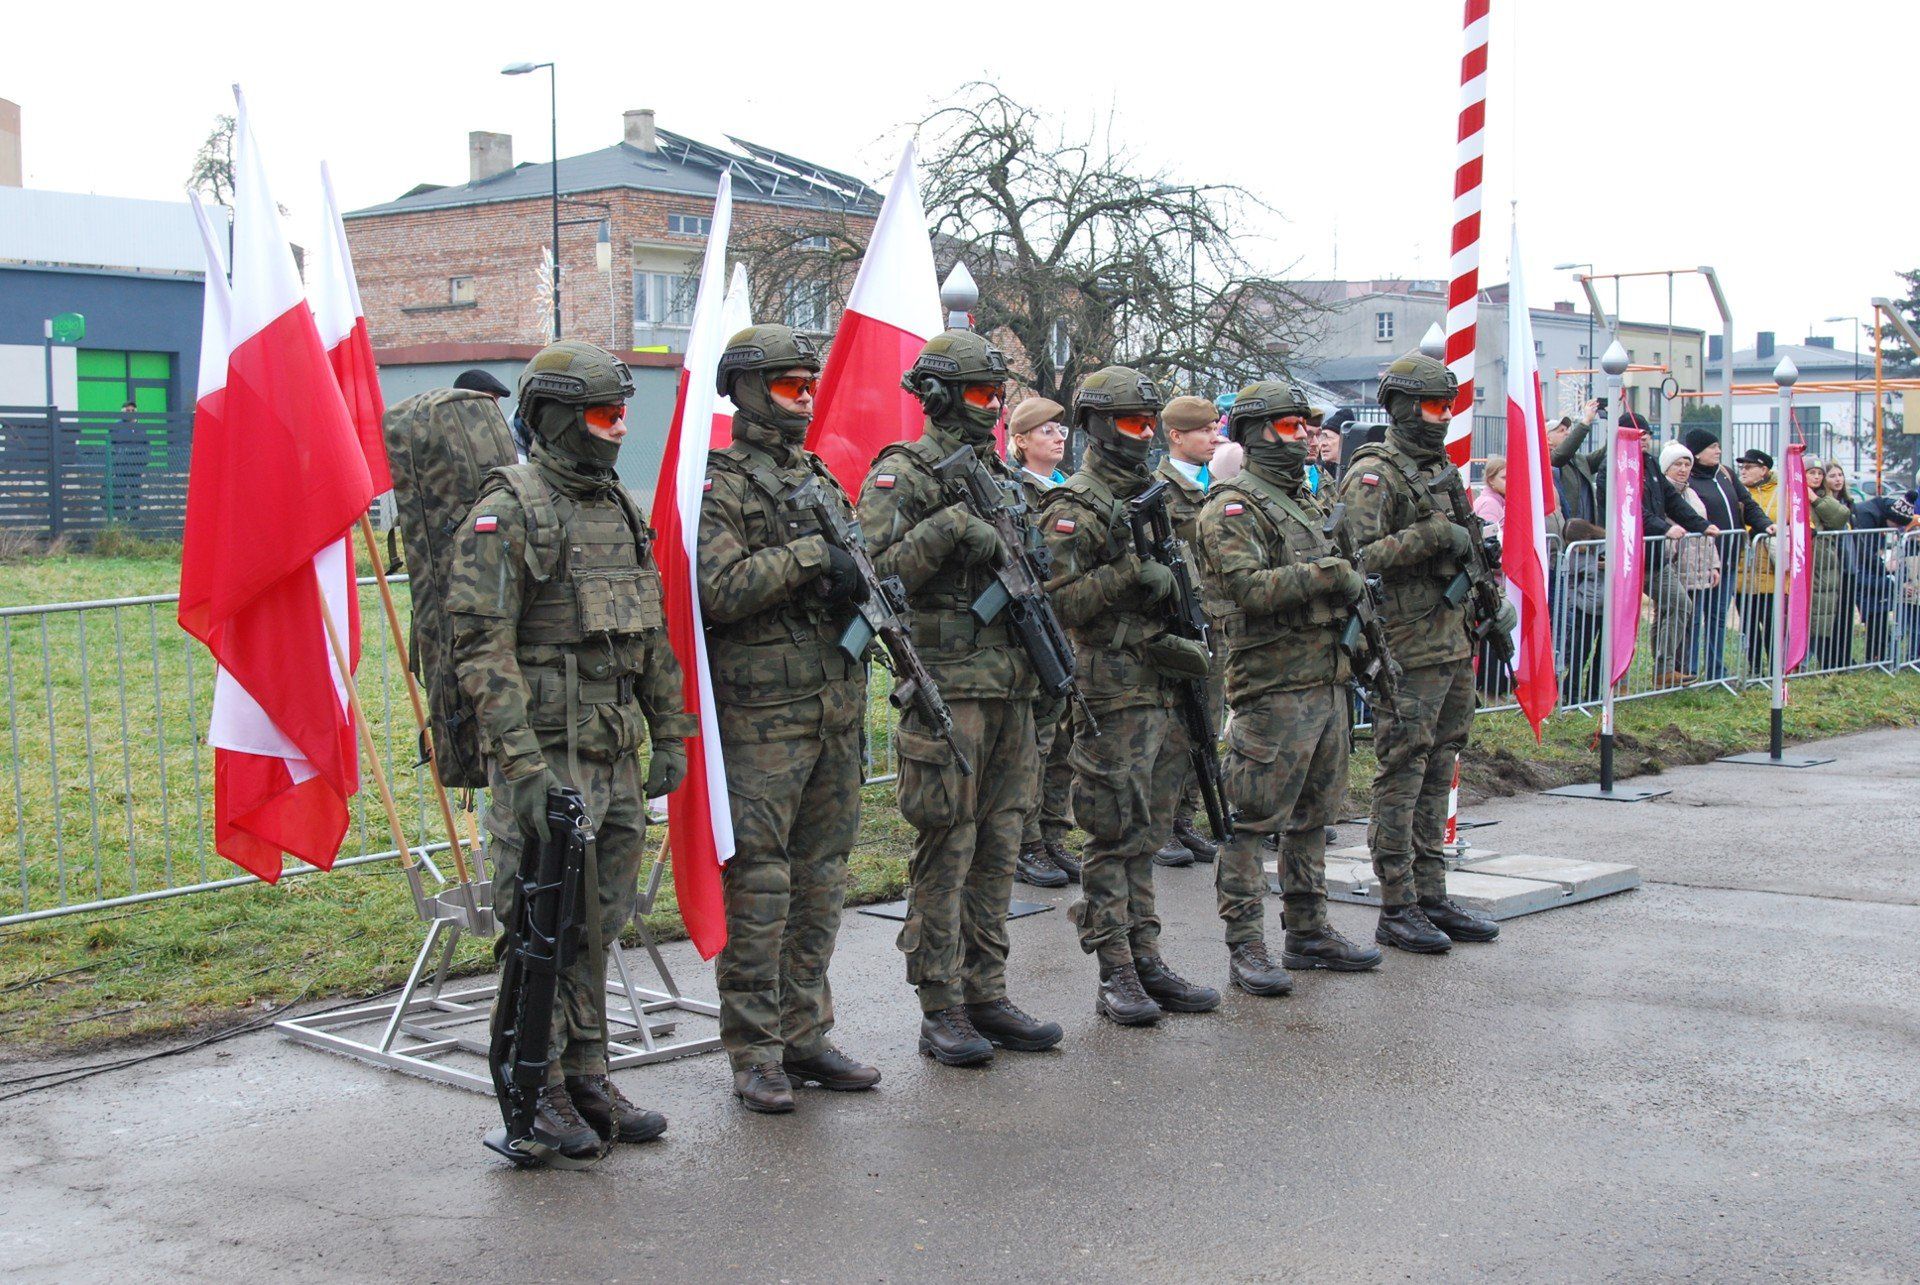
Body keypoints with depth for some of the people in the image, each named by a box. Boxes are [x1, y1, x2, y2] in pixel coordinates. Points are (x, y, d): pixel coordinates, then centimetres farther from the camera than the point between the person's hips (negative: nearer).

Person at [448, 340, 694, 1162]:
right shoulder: (509, 512, -10)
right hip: (546, 757, -7)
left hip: (616, 757, 7)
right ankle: (539, 1093, 10)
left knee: (597, 925, 13)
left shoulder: (621, 509, 14)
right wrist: (525, 765, -21)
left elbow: (652, 635, 19)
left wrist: (669, 736, 14)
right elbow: (482, 645, -16)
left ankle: (587, 1080, 22)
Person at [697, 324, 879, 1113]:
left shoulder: (823, 480, 16)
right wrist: (809, 555, -19)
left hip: (835, 711, 7)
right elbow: (719, 590, -18)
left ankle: (805, 1034, 21)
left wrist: (856, 582, -3)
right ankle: (754, 1055, 5)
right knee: (758, 885, -3)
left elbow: (856, 569, 19)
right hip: (762, 715, -7)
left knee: (821, 878, 12)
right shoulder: (719, 485, -6)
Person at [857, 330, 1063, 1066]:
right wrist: (949, 528, -23)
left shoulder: (1000, 476, 19)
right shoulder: (904, 474, -5)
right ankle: (941, 1012, 2)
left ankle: (986, 995, 18)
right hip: (947, 685, -8)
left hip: (1011, 686, 8)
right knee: (945, 852, -4)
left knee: (997, 849, 10)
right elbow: (878, 568, -15)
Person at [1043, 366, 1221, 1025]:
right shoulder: (1074, 509, -7)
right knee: (1113, 838, -4)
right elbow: (1061, 601, -15)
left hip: (1165, 694, 8)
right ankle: (1115, 975, 1)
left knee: (1146, 836, 12)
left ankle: (1146, 961, 17)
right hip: (1111, 697, -7)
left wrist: (1184, 641, 9)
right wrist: (1127, 575, -24)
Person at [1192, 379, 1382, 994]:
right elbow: (1249, 587, -22)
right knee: (1255, 820, -6)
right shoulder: (1232, 507, -8)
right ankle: (1245, 949, -2)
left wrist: (1354, 589, 10)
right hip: (1274, 687, -9)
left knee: (1314, 815, 15)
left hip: (1327, 680, 9)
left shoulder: (1303, 501, 20)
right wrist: (1329, 576, -22)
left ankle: (1308, 932, 25)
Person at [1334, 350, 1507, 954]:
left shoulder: (1442, 471, 18)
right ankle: (1396, 910, 2)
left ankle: (1431, 898, 20)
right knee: (1401, 779, -4)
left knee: (1436, 778, 13)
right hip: (1408, 654, -9)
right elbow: (1358, 555, -22)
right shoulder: (1374, 475, -10)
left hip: (1454, 647, 9)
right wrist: (1433, 535, -23)